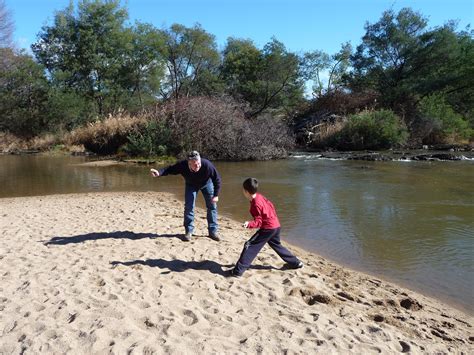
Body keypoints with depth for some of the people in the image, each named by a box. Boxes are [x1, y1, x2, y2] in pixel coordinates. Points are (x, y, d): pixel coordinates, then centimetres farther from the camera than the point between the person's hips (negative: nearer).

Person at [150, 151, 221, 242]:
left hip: (206, 183, 0)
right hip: (191, 185, 1)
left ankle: (213, 231, 8)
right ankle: (189, 232, 5)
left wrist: (216, 195, -26)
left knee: (212, 206, -2)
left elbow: (217, 179, -27)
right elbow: (169, 169, -23)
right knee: (189, 207, -7)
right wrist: (159, 173, -43)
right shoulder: (182, 165, -38)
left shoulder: (207, 165, -41)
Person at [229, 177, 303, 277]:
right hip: (276, 225, 9)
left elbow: (258, 222, -19)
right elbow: (269, 204, 16)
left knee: (250, 246, -8)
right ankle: (296, 263, 38)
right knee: (277, 245, 29)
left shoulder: (255, 205, -22)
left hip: (268, 228, -9)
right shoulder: (259, 196, 2)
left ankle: (238, 271, -10)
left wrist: (249, 224, -37)